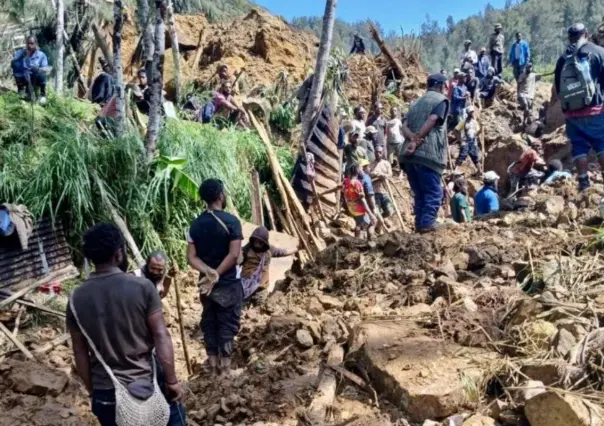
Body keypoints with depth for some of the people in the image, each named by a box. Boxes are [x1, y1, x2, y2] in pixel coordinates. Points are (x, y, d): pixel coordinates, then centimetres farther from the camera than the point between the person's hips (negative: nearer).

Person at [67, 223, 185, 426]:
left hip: (106, 392, 3)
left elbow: (80, 354, 1)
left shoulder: (77, 299, -5)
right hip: (148, 383, -2)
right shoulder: (142, 287, -14)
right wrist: (172, 380, -7)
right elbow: (161, 337, -14)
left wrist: (92, 390, 13)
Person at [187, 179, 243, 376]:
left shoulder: (196, 224, 3)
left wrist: (208, 272, -11)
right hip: (228, 284, -5)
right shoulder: (231, 221, -13)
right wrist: (216, 275, -13)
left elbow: (191, 257, -1)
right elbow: (233, 255, -20)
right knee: (228, 325, 4)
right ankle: (225, 369, 9)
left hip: (205, 284, 5)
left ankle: (213, 368, 20)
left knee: (209, 324, 13)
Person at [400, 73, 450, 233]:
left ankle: (420, 225, 10)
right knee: (433, 192, -2)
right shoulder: (441, 99, 6)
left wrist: (413, 139, -6)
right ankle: (428, 224, -10)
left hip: (409, 154, 7)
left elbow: (404, 126, 10)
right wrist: (417, 140, -12)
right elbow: (431, 121, -11)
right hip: (428, 153, -7)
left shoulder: (416, 102, 26)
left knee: (419, 193, 12)